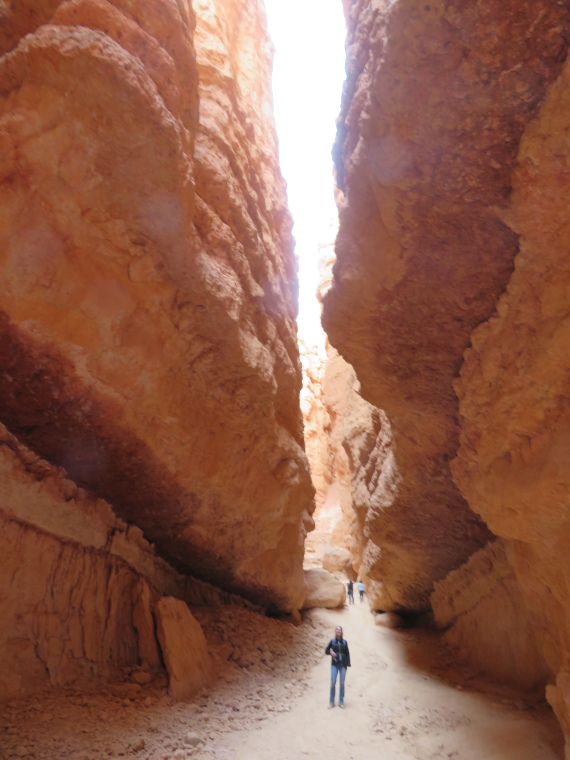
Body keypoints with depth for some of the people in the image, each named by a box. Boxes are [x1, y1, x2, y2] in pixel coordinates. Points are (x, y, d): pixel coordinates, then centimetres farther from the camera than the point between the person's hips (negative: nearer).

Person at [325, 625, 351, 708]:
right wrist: (330, 652, -14)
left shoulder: (344, 642, 2)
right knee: (333, 683, -4)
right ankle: (331, 702, 8)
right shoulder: (332, 641, 1)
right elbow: (326, 651, 7)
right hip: (334, 665, -1)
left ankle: (341, 702, 15)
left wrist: (348, 663, -1)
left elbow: (347, 654, 6)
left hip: (343, 665, 1)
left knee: (342, 683, 4)